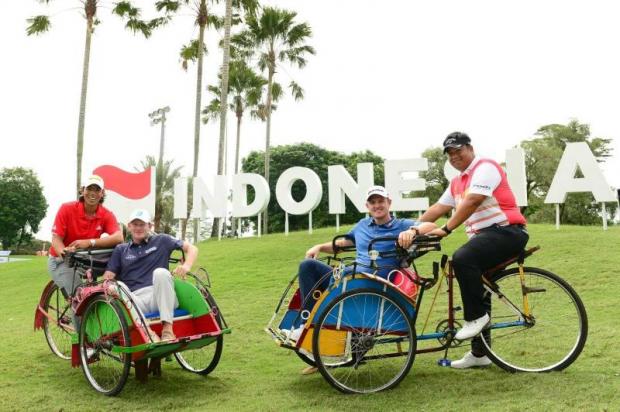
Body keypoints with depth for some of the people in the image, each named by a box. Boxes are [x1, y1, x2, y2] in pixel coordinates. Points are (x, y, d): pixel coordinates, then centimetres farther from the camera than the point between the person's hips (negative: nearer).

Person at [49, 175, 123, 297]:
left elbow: (118, 238, -28)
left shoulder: (107, 215, -11)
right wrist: (64, 252, -41)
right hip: (61, 260, -3)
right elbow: (56, 238, -17)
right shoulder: (67, 209, -15)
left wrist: (90, 242, -40)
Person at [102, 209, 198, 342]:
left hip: (160, 296, -1)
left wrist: (186, 266, -9)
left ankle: (167, 329, -35)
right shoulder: (120, 250, 23)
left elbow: (192, 248, 12)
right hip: (135, 299, 1)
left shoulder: (161, 241, 17)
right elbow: (108, 277, 16)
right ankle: (147, 332, -41)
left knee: (161, 272, -32)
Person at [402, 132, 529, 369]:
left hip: (505, 231, -10)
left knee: (462, 258, -33)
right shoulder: (457, 182, 20)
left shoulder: (485, 168, -8)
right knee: (477, 289, 10)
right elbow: (438, 208, 18)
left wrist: (446, 229, -23)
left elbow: (472, 202, -20)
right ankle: (479, 353, 19)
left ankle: (477, 316, -19)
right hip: (484, 236, 10)